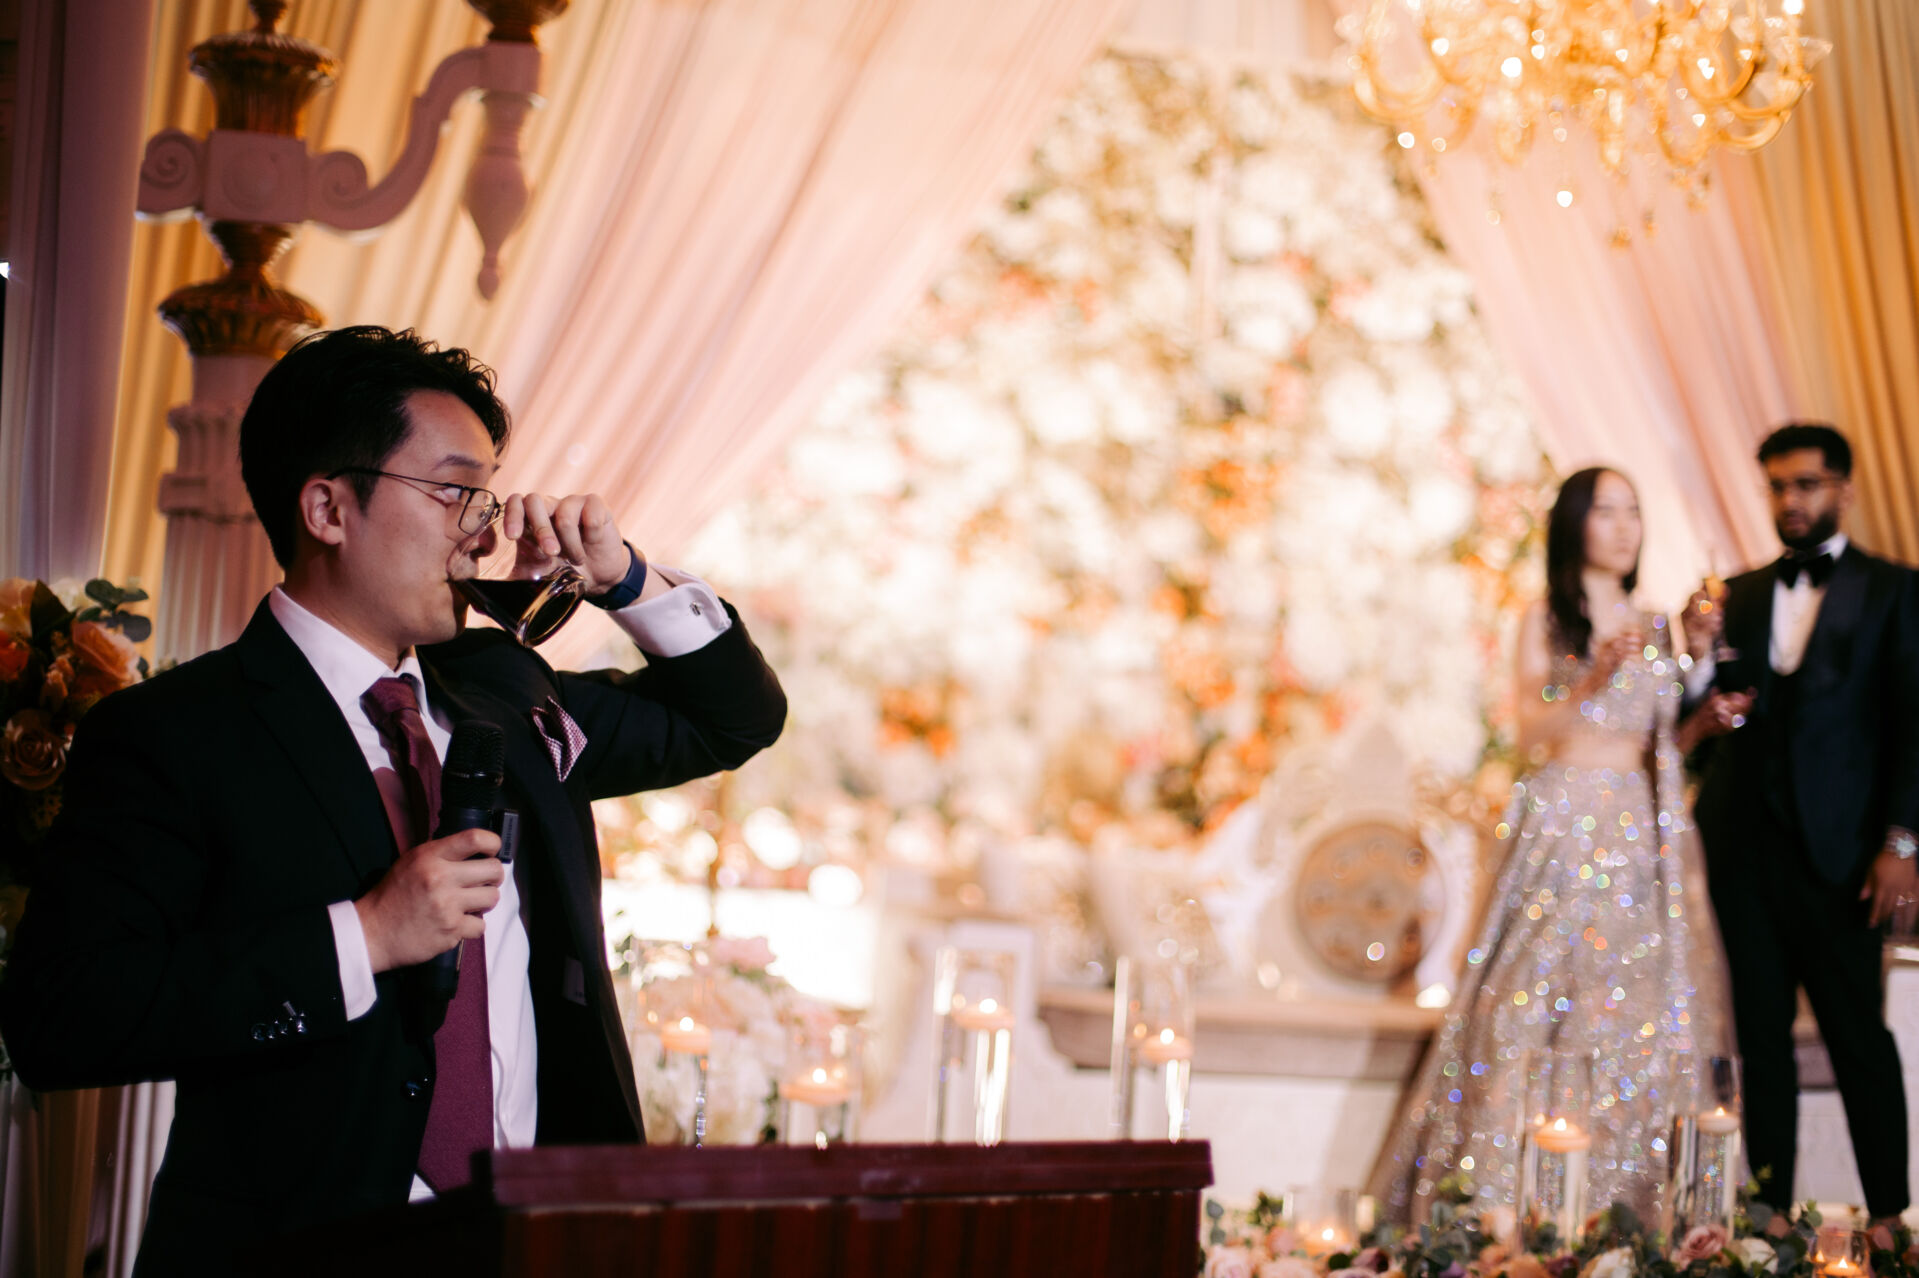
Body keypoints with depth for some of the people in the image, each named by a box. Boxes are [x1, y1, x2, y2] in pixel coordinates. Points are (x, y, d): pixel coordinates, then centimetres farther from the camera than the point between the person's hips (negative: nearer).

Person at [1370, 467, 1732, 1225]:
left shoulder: (1653, 630, 16)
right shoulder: (1545, 621, 4)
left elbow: (1663, 741, 18)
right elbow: (1533, 729, -7)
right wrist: (1594, 679, -21)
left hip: (1642, 832, 4)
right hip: (1564, 826, -4)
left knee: (1643, 1006, -1)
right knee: (1541, 1000, -10)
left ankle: (1627, 1204, 3)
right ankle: (1505, 1199, -7)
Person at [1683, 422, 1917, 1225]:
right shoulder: (1739, 595, 15)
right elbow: (1719, 718, 11)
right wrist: (1704, 656, -8)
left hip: (1837, 852, -4)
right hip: (1745, 849, 4)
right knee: (1762, 1036, 6)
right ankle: (1771, 1212, 9)